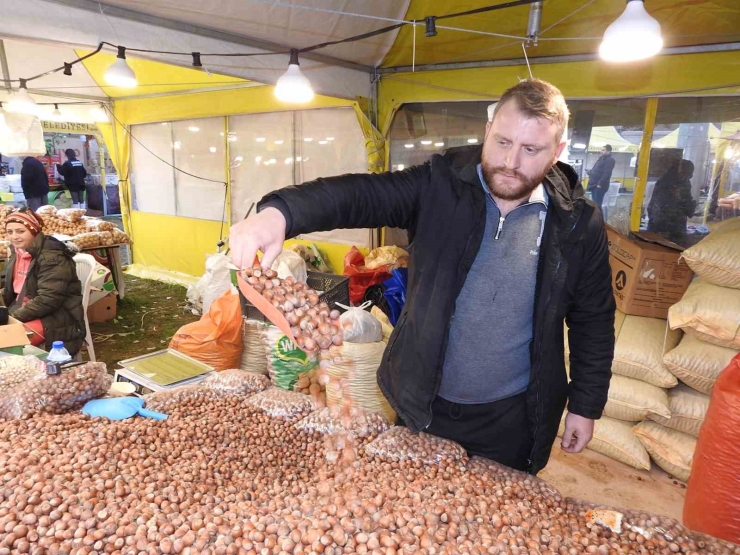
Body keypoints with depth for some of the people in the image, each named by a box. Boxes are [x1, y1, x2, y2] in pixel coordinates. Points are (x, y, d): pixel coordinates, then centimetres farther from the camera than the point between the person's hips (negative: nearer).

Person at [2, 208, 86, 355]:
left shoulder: (52, 257, -20)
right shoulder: (17, 252, 8)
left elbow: (47, 300, -25)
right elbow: (10, 290, 14)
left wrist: (15, 316, -22)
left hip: (57, 319, -8)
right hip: (25, 312, 8)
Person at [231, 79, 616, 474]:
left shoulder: (580, 227, -8)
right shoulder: (438, 190, -11)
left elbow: (594, 321, 2)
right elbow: (358, 193, -25)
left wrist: (585, 406, 4)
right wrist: (278, 212, -43)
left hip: (512, 420, 0)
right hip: (422, 407, 1)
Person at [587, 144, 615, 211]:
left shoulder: (610, 160, -11)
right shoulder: (601, 158, 19)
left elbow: (607, 173, -19)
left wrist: (600, 184, -22)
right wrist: (591, 173, 12)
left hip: (600, 186, -10)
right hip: (594, 184, 10)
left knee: (597, 204, -8)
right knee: (595, 204, 15)